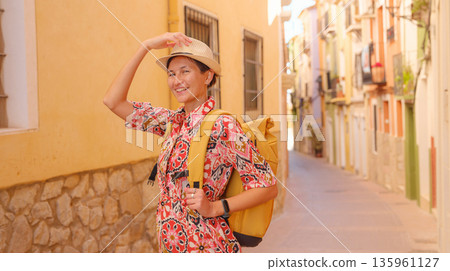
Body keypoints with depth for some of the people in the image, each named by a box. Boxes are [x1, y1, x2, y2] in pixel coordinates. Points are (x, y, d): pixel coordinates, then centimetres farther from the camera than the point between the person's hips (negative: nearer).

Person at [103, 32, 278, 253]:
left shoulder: (222, 126, -15)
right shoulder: (175, 121, 4)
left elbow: (268, 188, -13)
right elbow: (113, 101, 0)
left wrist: (214, 208, -21)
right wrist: (145, 47, -4)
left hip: (205, 247, -7)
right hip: (170, 247, 7)